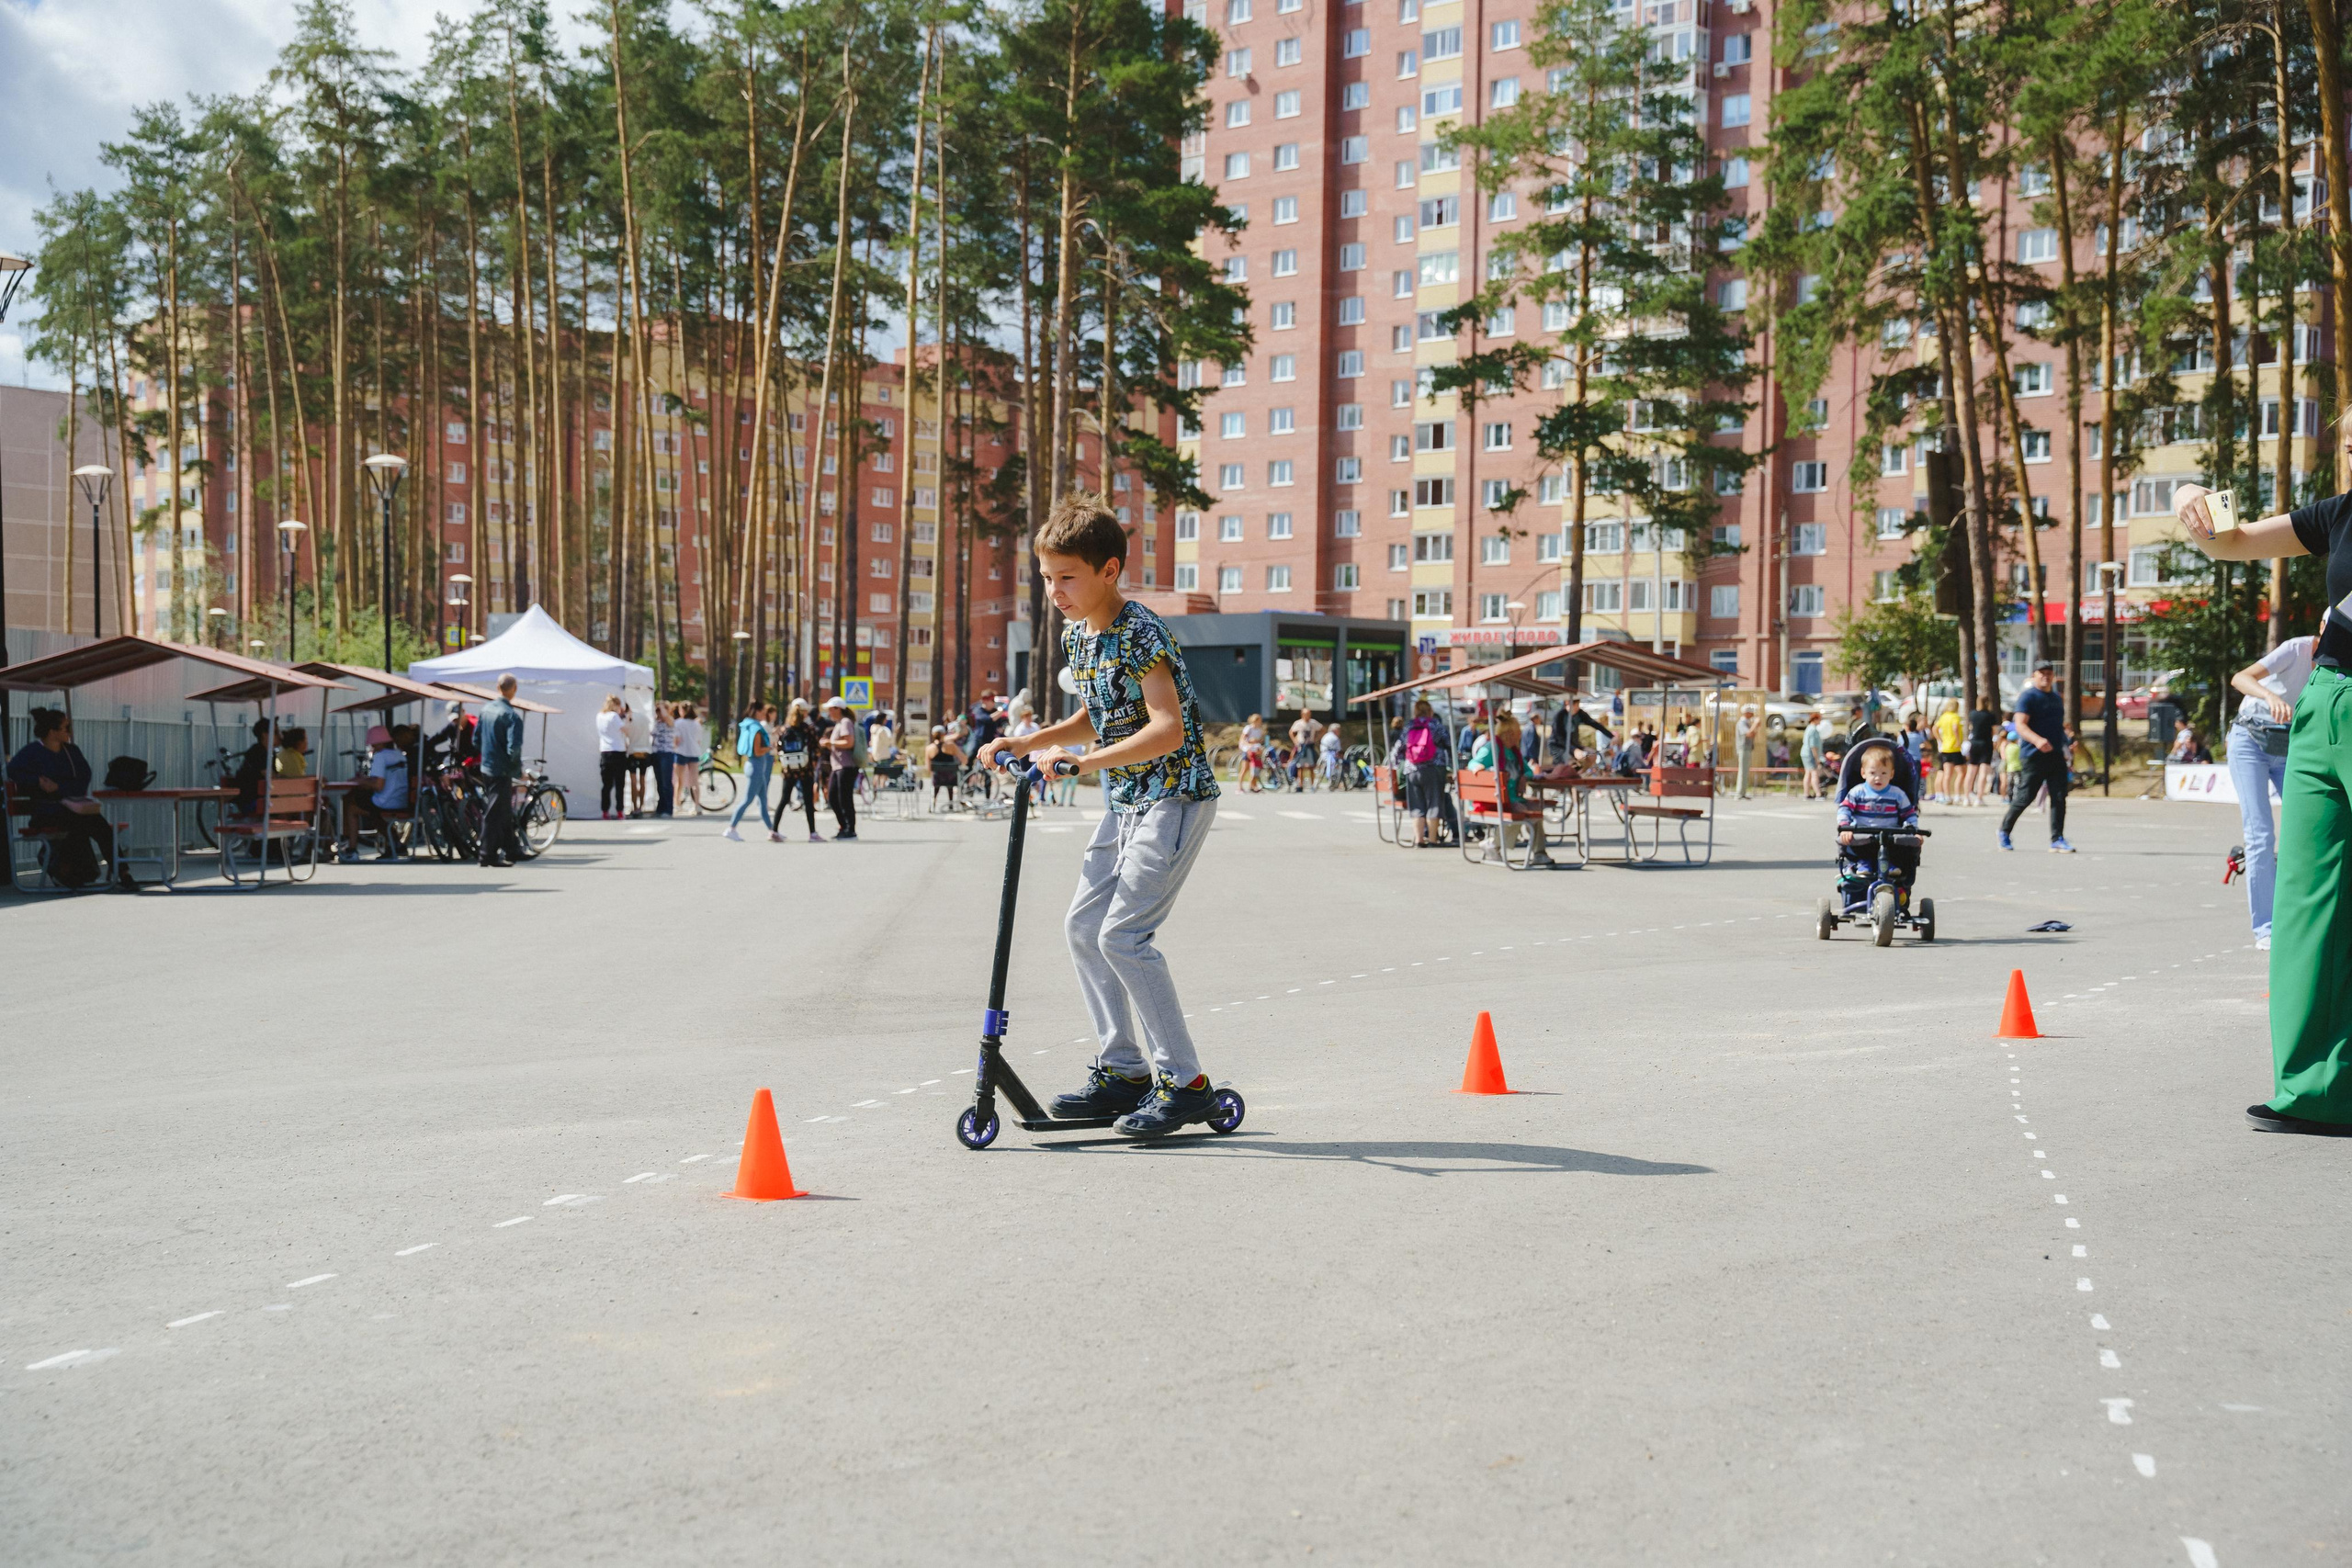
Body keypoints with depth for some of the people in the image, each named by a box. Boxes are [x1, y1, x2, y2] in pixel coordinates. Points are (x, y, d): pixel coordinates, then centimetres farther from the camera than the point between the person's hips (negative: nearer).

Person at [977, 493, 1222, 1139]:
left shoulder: (1140, 635, -20)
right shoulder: (1076, 635, 8)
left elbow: (1167, 728, -30)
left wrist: (1084, 762, -35)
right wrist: (1028, 742, 9)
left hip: (1174, 797, -10)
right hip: (1125, 801, 10)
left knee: (1123, 934, -15)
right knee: (1084, 925, 8)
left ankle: (1184, 1082, -5)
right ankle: (1124, 1069, 18)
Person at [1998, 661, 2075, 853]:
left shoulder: (2056, 698, 19)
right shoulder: (2028, 696, -6)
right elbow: (2020, 725, -17)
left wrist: (2065, 745, 22)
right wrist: (2037, 740, -33)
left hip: (2056, 756, 7)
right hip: (2033, 756, -7)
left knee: (2059, 798, -3)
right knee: (2024, 798, -3)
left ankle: (2057, 840, -3)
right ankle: (2004, 830, 16)